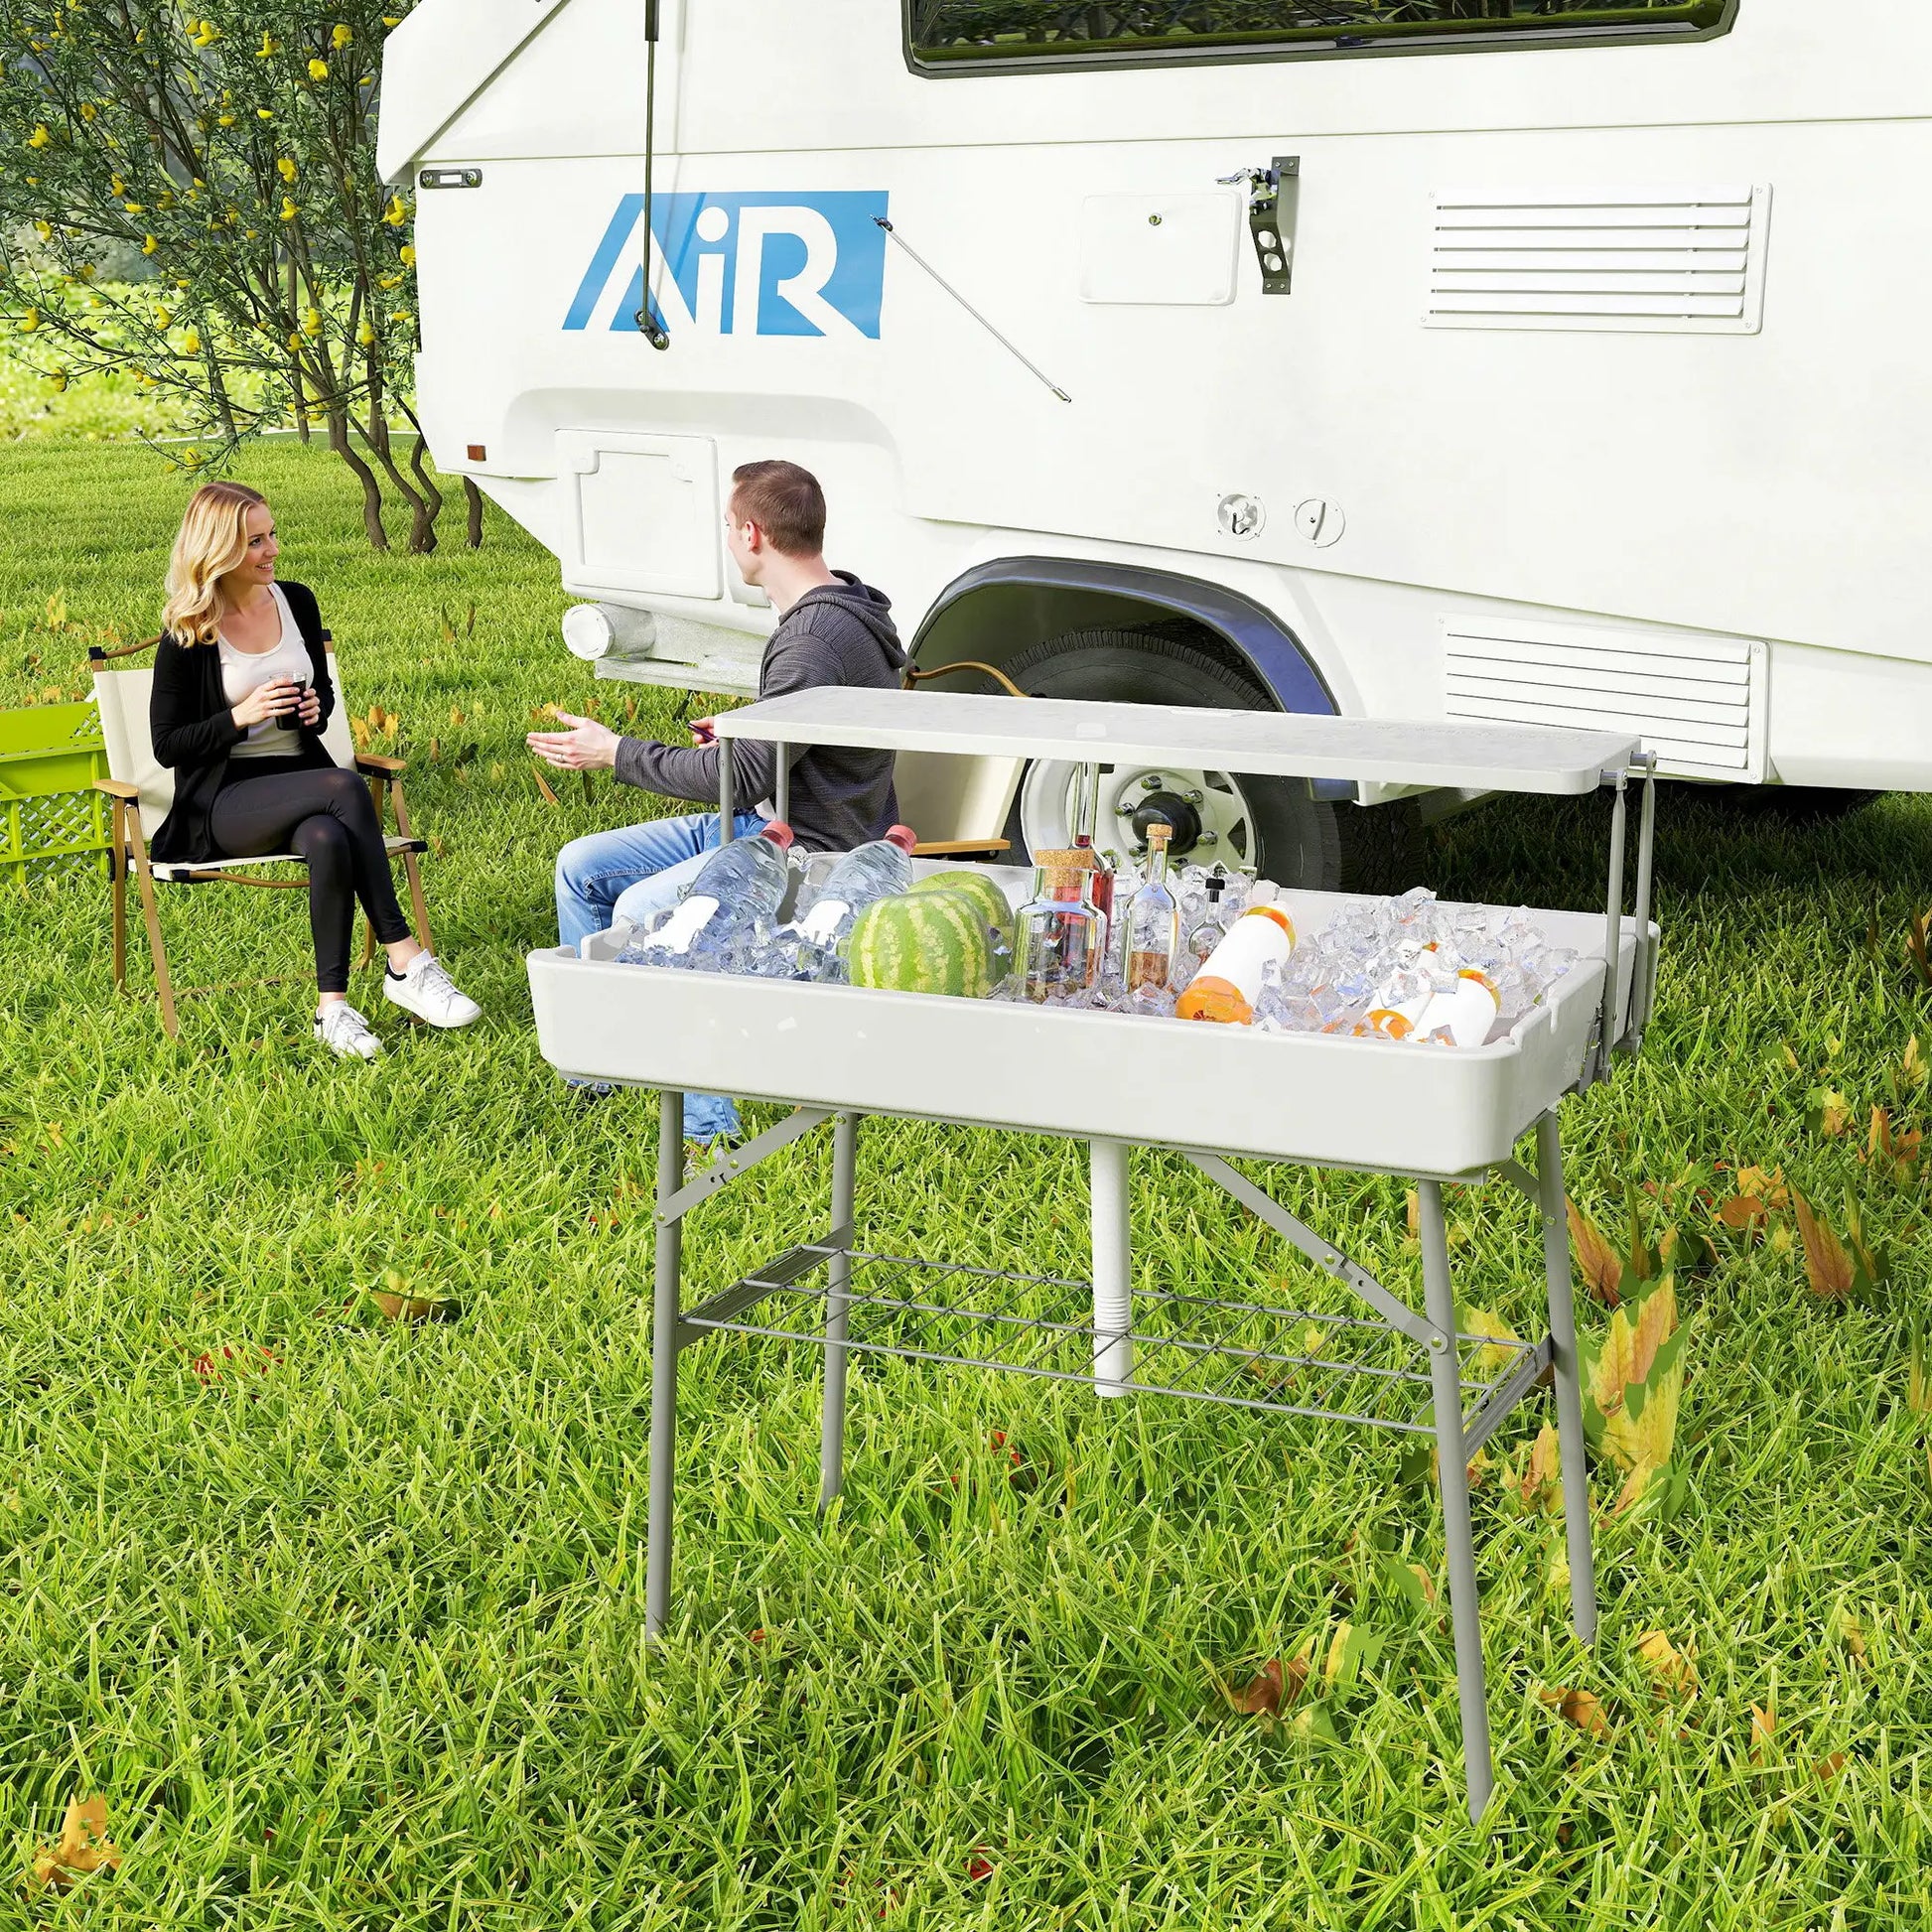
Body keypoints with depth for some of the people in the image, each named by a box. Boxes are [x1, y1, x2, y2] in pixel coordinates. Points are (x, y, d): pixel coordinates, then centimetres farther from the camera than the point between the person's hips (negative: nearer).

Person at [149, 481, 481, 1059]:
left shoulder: (296, 602, 9)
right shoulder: (188, 633, -5)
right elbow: (167, 746, -4)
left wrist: (317, 706, -2)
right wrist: (242, 716, -19)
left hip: (301, 781, 4)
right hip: (225, 804, -4)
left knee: (327, 840, -35)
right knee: (345, 788, -34)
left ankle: (333, 1007, -34)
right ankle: (406, 962, -34)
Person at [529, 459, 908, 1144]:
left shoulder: (817, 640, -24)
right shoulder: (830, 611, 9)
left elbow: (742, 777, -24)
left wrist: (615, 753, -16)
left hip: (812, 851, -11)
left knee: (641, 909, -29)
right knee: (580, 866, 10)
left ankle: (707, 1125, -19)